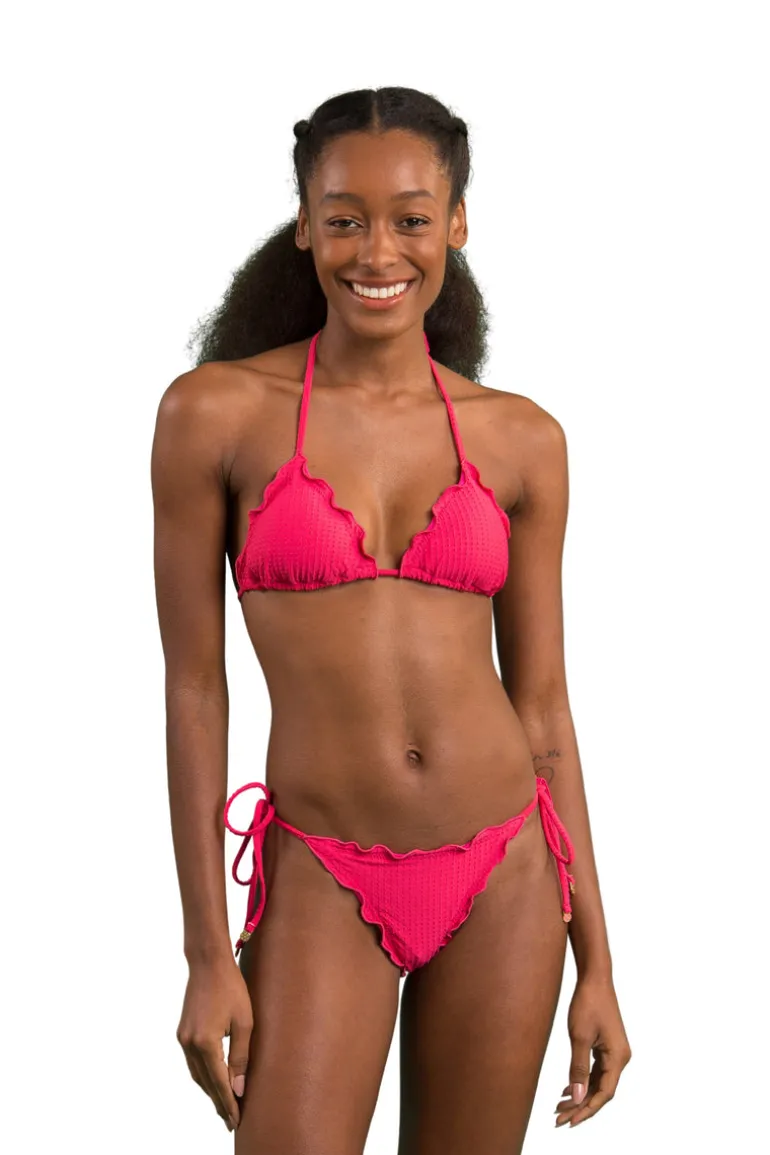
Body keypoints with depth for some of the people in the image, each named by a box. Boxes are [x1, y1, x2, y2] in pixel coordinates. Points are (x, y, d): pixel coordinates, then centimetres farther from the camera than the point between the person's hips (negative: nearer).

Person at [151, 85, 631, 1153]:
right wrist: (208, 954, -5)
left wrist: (596, 962, 6)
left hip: (505, 877, 2)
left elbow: (541, 704, 6)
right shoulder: (216, 412, -5)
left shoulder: (522, 441, 2)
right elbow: (194, 687, -3)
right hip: (325, 885, -2)